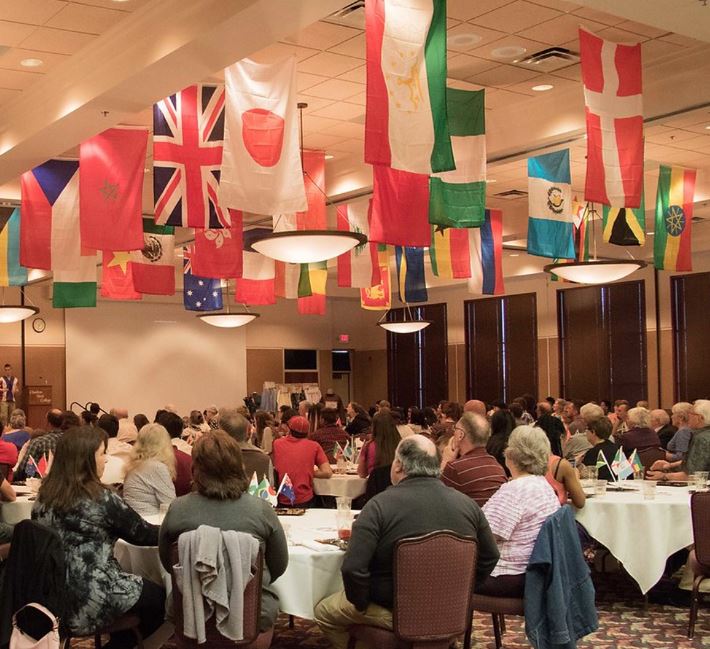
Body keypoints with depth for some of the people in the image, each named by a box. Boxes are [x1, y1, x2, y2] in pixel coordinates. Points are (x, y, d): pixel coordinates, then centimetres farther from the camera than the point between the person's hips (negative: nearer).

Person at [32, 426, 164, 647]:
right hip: (89, 599, -8)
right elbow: (142, 534, -7)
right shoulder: (100, 498, -18)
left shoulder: (46, 495, 3)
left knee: (143, 588, 26)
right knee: (158, 595, 15)